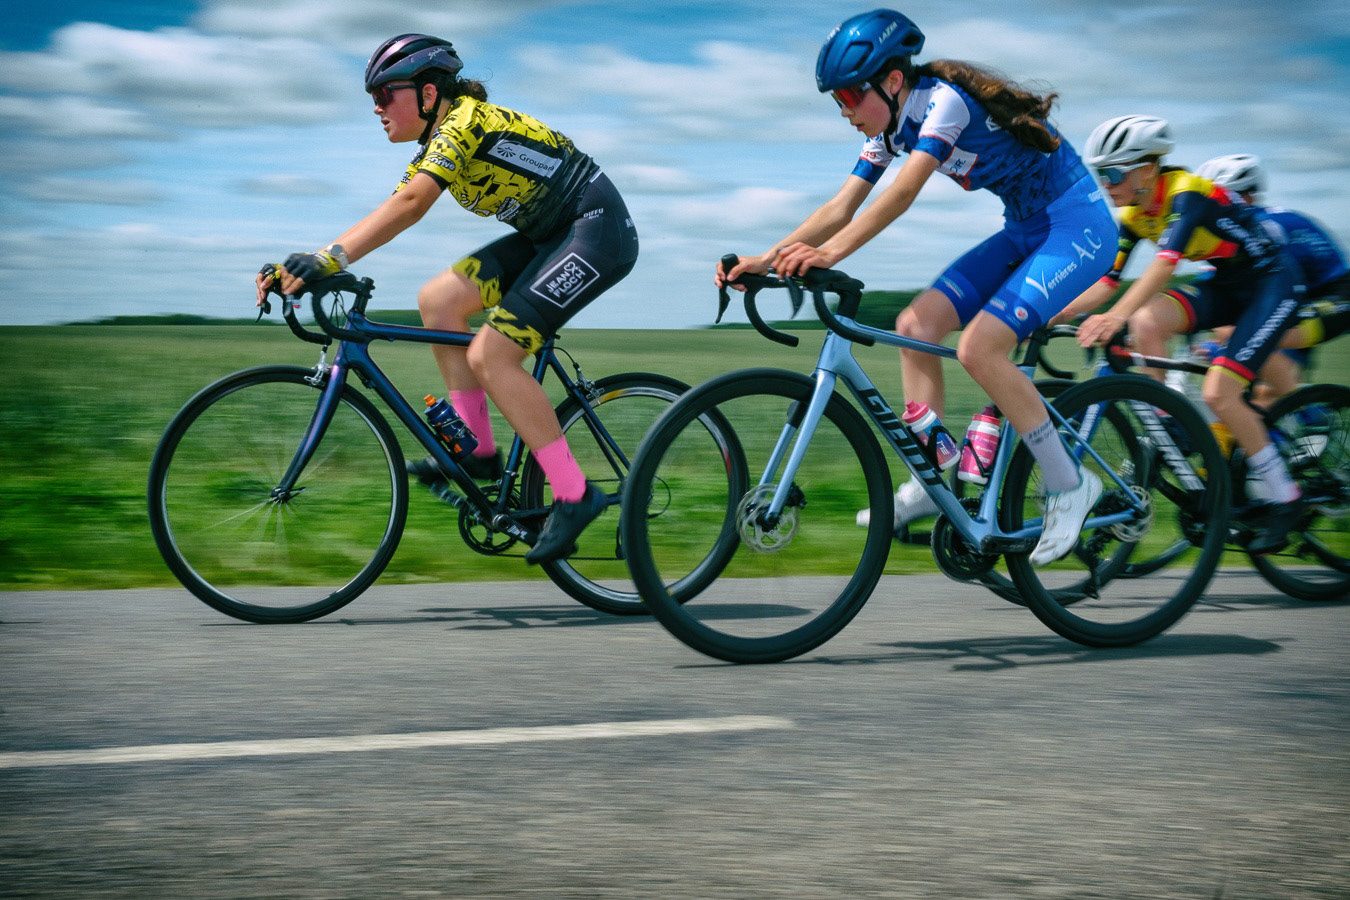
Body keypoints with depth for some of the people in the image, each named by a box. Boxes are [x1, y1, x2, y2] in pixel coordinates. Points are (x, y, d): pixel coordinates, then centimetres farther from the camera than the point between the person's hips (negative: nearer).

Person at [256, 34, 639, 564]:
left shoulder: (463, 122, -18)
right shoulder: (436, 149, 11)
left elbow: (409, 205, -32)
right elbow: (384, 217, 4)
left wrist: (329, 260, -40)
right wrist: (301, 266, -6)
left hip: (598, 231, -10)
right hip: (549, 236, 10)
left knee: (489, 356, -17)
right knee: (438, 300, 0)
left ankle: (575, 496, -12)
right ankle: (478, 450, 4)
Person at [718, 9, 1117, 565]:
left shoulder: (943, 101, -22)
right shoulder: (890, 128, 3)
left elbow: (903, 194, -34)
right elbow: (840, 209, -1)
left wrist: (832, 252, -42)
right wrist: (768, 259, -13)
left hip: (1077, 226, -9)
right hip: (1025, 230, 9)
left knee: (977, 347, -23)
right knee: (916, 326, -4)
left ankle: (1069, 485, -10)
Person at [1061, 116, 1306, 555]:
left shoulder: (1187, 193, -26)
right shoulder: (1134, 215, -2)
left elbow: (1166, 261, -41)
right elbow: (1106, 281, -2)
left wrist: (1117, 315, -53)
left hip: (1272, 281, -7)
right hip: (1224, 286, 7)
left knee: (1218, 393, -20)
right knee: (1146, 322, -21)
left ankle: (1286, 500, -6)